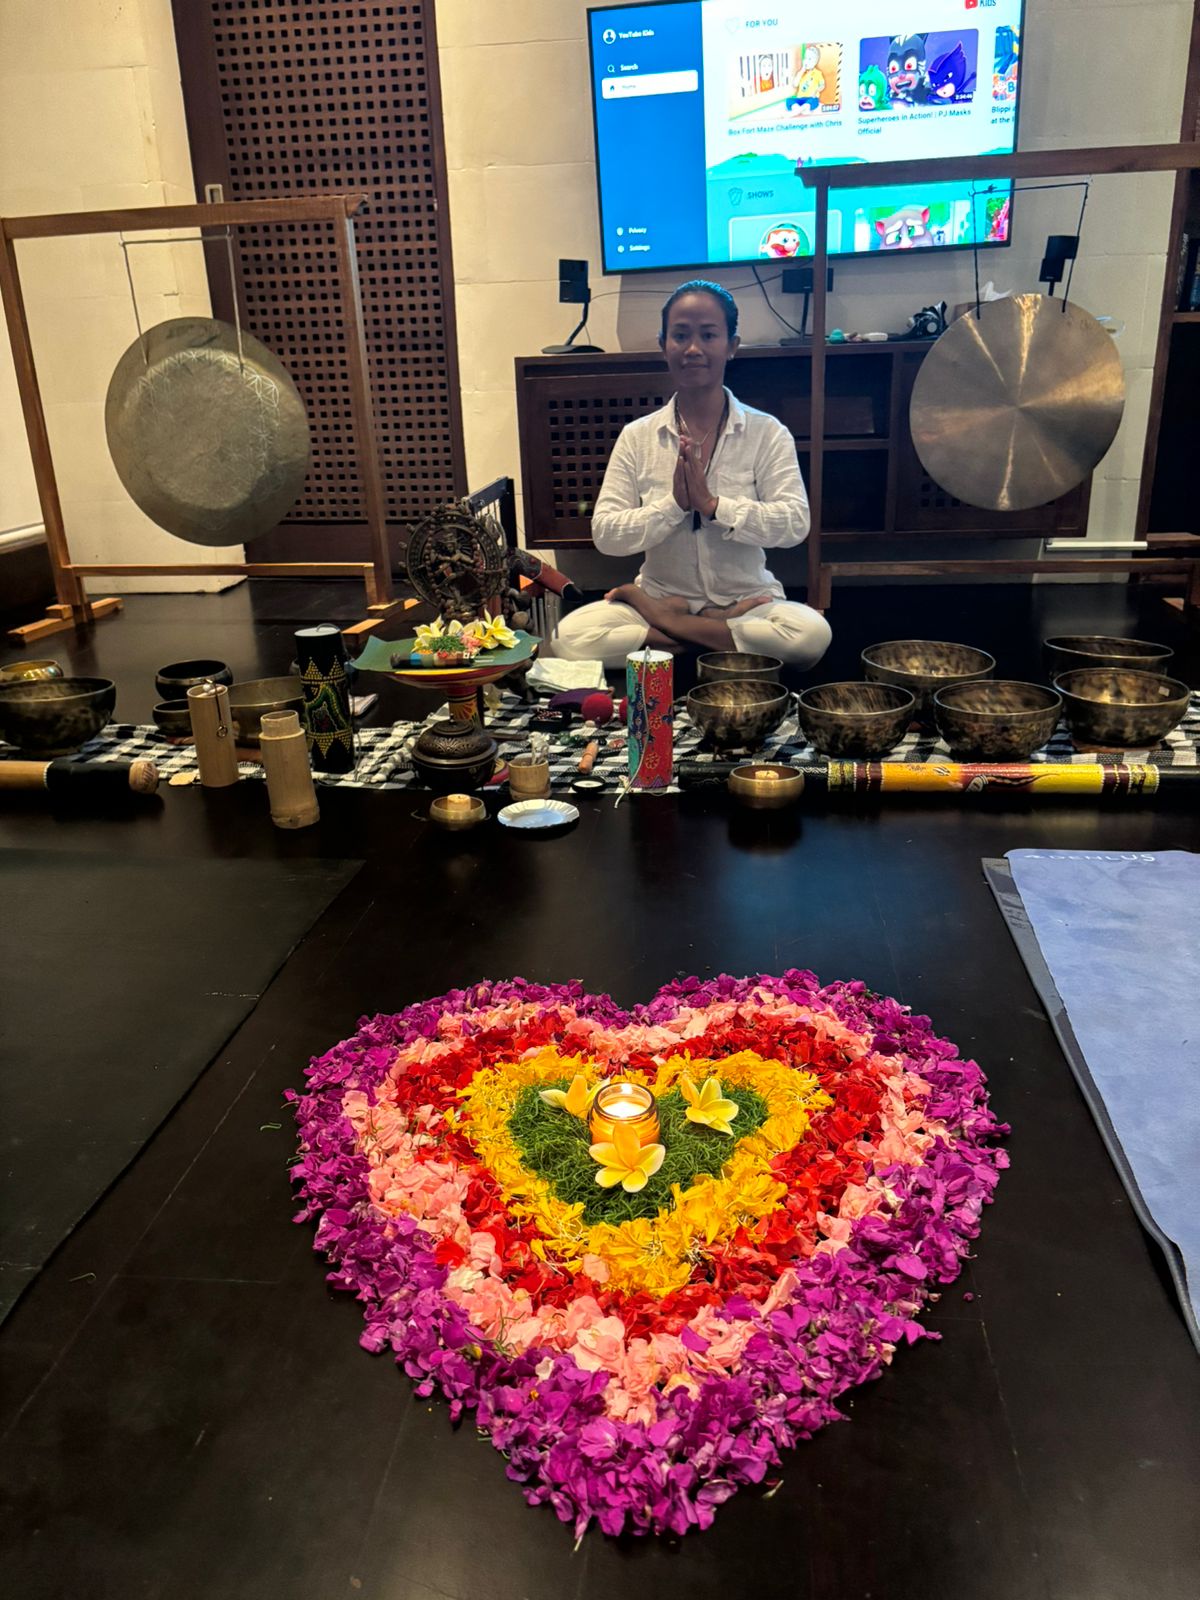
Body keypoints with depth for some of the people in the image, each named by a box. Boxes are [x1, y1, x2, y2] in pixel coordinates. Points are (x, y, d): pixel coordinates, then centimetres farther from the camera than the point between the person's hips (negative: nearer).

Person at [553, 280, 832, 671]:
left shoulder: (767, 433, 0)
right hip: (660, 593, 0)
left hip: (747, 600, 0)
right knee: (570, 636, -27)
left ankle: (664, 623, -16)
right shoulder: (637, 437, 3)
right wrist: (674, 504, -19)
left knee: (812, 633, -33)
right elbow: (605, 533, -5)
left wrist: (713, 505, -22)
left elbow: (795, 524, -13)